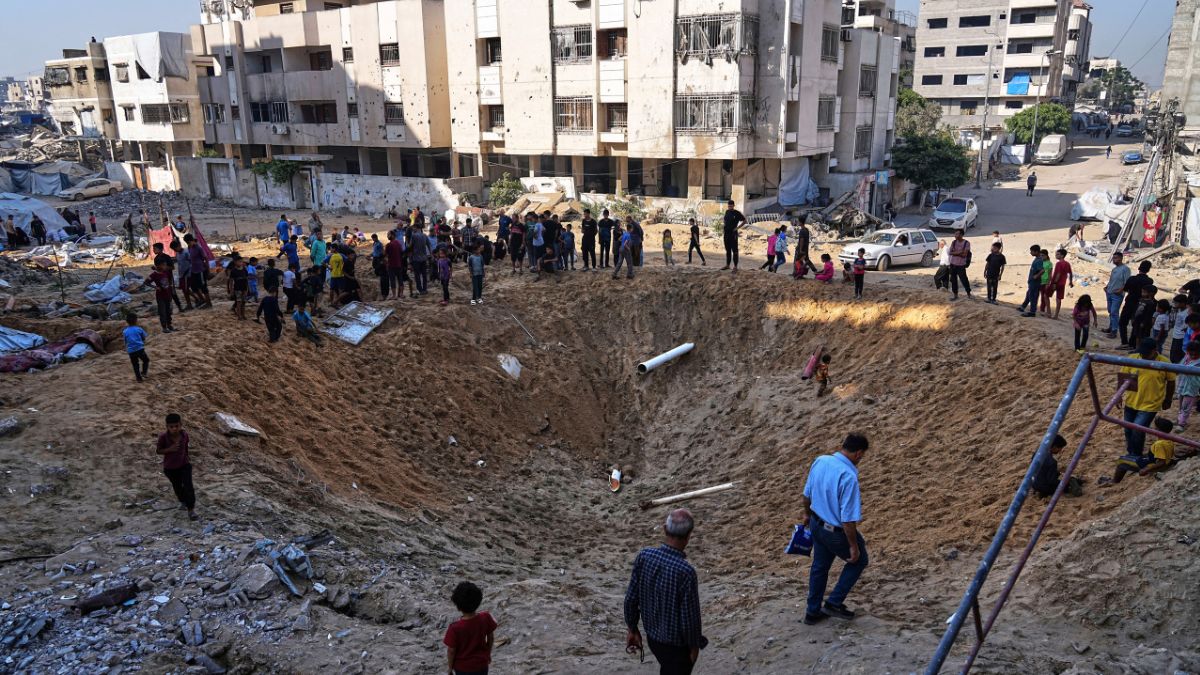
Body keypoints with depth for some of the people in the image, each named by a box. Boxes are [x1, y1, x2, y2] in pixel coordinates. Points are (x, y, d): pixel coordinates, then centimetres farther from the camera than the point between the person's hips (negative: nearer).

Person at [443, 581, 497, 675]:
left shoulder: (455, 628, -31)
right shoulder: (486, 618, -21)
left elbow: (451, 651, -17)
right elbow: (491, 638, -4)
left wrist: (450, 667, 2)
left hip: (462, 667, -2)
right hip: (482, 665, 2)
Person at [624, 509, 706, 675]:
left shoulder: (644, 555, -16)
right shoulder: (685, 571, -32)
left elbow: (631, 598, -6)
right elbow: (690, 616, -22)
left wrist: (632, 629, 9)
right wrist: (694, 646, -5)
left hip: (652, 635, 5)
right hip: (677, 643, -5)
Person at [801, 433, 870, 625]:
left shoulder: (820, 461, -9)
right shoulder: (848, 476, -31)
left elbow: (807, 493, 7)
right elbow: (848, 519, -27)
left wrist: (807, 513, 25)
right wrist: (853, 546, -14)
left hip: (816, 524, 7)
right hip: (837, 532, -7)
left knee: (819, 567, 24)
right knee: (858, 560, 21)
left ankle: (812, 611, 36)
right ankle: (834, 603, 23)